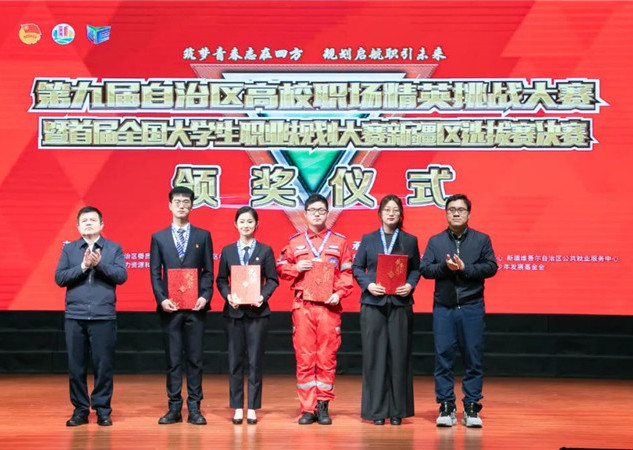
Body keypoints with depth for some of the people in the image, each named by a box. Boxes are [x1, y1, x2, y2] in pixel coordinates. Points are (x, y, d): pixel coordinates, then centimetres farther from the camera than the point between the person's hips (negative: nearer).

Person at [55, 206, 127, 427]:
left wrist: (99, 264, -16)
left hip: (104, 316, -1)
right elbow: (59, 278, 1)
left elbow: (121, 276, -4)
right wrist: (83, 266, -11)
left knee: (103, 365, 1)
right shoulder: (69, 249, 10)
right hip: (75, 316, 2)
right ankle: (80, 410, 15)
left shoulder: (114, 249, 7)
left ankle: (103, 410, 12)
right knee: (75, 365, 4)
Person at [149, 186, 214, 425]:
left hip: (195, 307, 0)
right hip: (170, 307, 0)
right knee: (173, 359, 4)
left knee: (195, 359, 2)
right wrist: (161, 299, -9)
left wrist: (205, 297, -9)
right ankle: (174, 408, 9)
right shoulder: (158, 237, 9)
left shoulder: (203, 236, 8)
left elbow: (208, 271, 5)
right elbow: (155, 273, 5)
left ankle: (194, 409, 8)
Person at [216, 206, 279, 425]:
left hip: (257, 311, -1)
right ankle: (237, 407, 11)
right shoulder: (228, 250, 9)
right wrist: (228, 295, -11)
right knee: (235, 360, 4)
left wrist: (263, 296, -15)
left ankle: (252, 407, 8)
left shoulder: (265, 250, 5)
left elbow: (272, 279, 2)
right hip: (234, 311, 1)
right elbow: (221, 279, 7)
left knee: (255, 360, 1)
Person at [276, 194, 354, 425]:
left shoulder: (339, 242, 10)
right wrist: (296, 268, -6)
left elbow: (347, 273, 7)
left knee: (327, 357, 0)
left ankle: (323, 406, 8)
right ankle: (307, 408, 5)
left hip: (329, 306, 0)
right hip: (303, 306, 1)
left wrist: (339, 293, -8)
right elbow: (281, 268, 14)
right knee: (304, 358, -1)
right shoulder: (295, 242, 12)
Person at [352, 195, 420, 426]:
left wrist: (410, 285, -10)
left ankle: (397, 411, 8)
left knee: (399, 355, 0)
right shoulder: (368, 240, 9)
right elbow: (357, 267, 8)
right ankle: (376, 410, 6)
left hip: (400, 303, 0)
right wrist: (368, 284, -9)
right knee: (375, 355, 0)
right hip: (373, 303, 0)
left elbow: (416, 268, 9)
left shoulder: (410, 240, 10)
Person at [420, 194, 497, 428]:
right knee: (443, 358, 1)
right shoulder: (435, 241, 10)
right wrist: (445, 266, -16)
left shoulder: (482, 240, 7)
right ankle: (446, 408, 7)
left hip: (471, 307, -1)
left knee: (473, 358, 1)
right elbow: (424, 268, 1)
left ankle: (471, 408, 8)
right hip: (443, 307, 1)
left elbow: (491, 267, -3)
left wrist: (465, 268, -14)